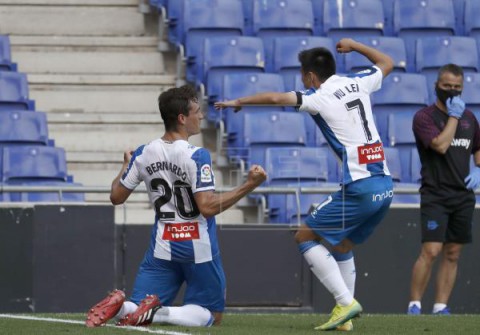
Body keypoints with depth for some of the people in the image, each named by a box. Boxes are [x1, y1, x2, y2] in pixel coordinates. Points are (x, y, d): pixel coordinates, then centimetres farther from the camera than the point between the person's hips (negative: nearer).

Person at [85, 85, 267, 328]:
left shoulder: (143, 155, 0)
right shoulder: (197, 157, -17)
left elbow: (116, 197, 9)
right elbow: (208, 207, -23)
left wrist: (126, 166, 28)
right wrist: (249, 186, -19)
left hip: (163, 246, 4)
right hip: (198, 248, -4)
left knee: (135, 311, 11)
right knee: (211, 316, 8)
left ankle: (118, 307, -27)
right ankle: (159, 314, -21)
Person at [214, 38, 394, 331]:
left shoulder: (319, 97, -6)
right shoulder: (358, 83, 12)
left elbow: (276, 98, -16)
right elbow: (386, 62, 31)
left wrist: (239, 102, -1)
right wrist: (354, 46, 39)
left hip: (360, 188, -8)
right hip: (385, 185, 8)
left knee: (306, 237, 6)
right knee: (342, 246, 22)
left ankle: (345, 301, -5)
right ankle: (345, 317, 16)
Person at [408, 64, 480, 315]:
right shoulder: (424, 117, -5)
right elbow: (440, 145, -20)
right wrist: (453, 116, -13)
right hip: (435, 197, -6)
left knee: (452, 254, 4)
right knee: (430, 251, -16)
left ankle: (441, 307, 7)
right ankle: (414, 305, -10)